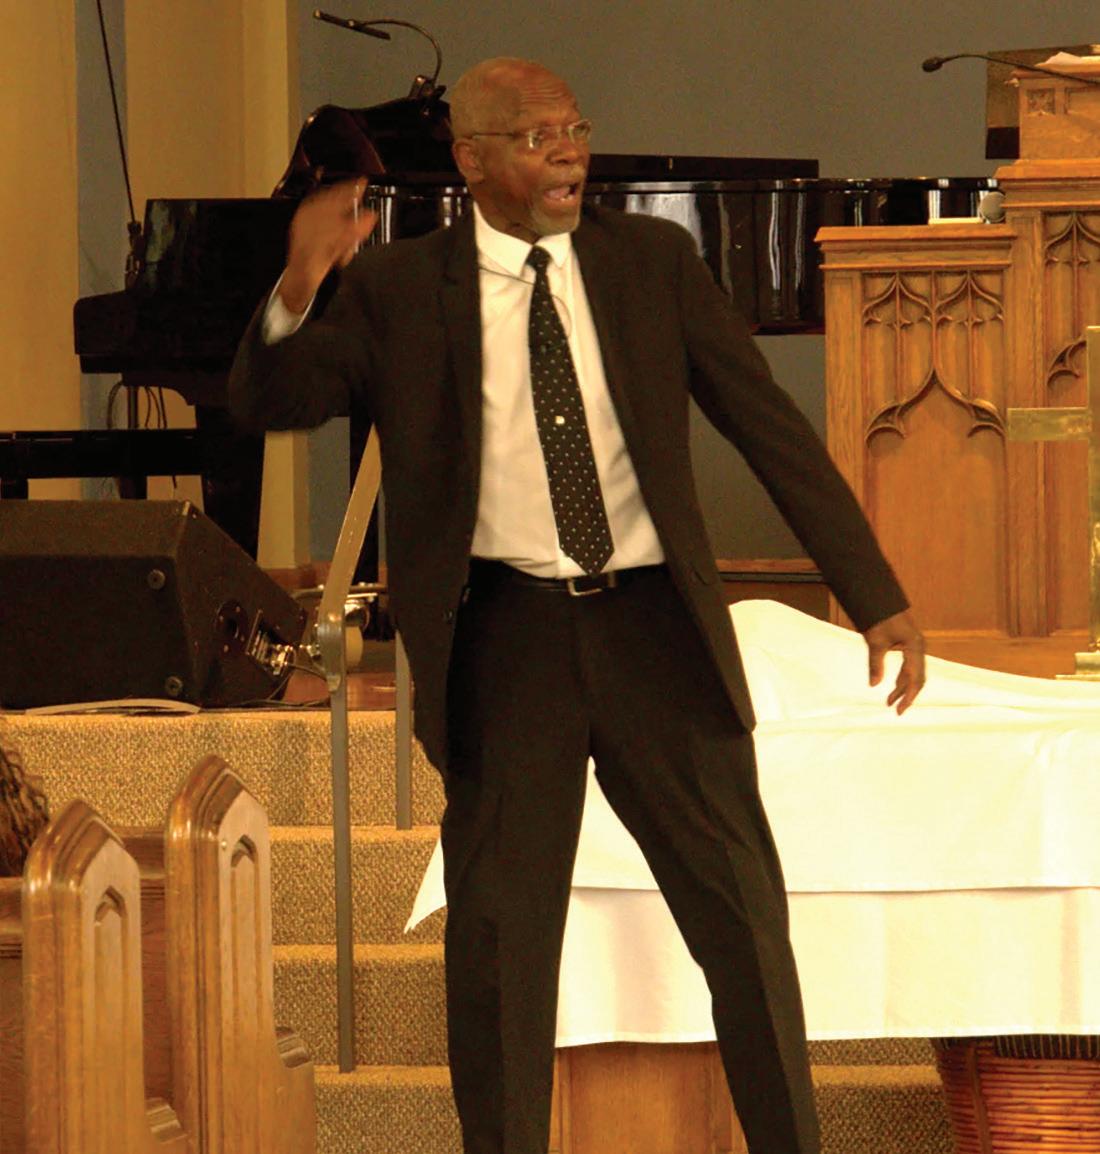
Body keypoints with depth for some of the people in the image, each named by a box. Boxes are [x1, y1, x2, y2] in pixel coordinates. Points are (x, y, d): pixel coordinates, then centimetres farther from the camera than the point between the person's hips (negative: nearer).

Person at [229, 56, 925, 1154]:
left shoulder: (653, 261, 4)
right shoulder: (399, 289, 1)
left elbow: (770, 424, 2)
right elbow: (270, 401, -6)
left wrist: (874, 595, -2)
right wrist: (297, 290, -28)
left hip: (654, 623, 1)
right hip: (506, 640, -1)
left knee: (740, 910, 6)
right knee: (500, 938, 5)